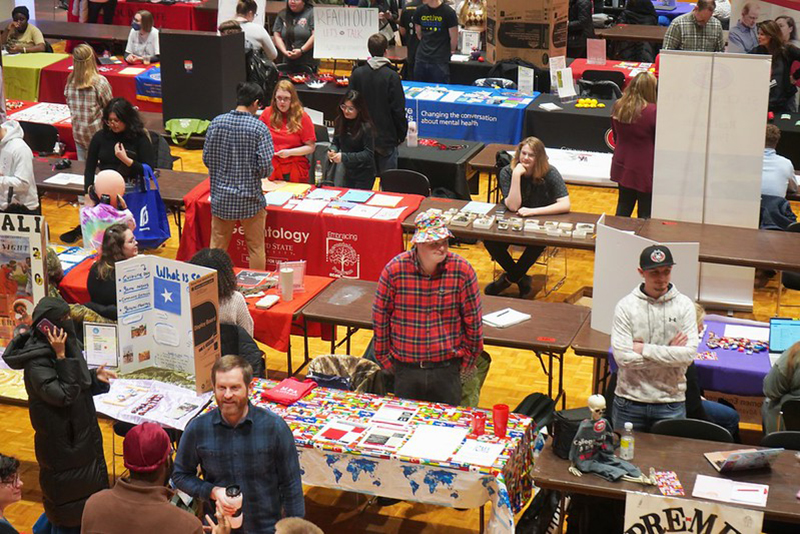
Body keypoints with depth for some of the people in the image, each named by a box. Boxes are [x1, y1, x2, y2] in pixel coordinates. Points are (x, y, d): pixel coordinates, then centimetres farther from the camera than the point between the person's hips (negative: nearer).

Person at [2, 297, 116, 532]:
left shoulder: (68, 345, 1)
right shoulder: (36, 364, -26)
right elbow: (64, 394, -31)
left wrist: (94, 376, -3)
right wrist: (61, 356, -33)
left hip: (80, 434, 9)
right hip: (61, 443, -9)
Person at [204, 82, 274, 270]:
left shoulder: (217, 122, -3)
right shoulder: (259, 128, -13)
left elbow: (207, 158, 1)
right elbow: (265, 167, -16)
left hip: (221, 197, 3)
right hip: (250, 198, -3)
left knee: (217, 246, 14)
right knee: (256, 248, 11)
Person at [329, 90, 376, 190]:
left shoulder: (366, 127, -20)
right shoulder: (340, 122, -3)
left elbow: (368, 154, -21)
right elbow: (335, 142, 9)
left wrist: (344, 157, -27)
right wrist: (332, 150, -15)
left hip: (364, 175, -6)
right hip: (348, 172, 6)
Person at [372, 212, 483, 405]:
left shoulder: (462, 270, -11)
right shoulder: (394, 270, -12)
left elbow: (473, 319, 0)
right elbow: (380, 317, 0)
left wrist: (468, 360, 6)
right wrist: (385, 359, 6)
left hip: (447, 368, 0)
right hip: (406, 368, 0)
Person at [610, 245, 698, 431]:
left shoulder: (684, 305, -2)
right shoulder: (626, 306, -6)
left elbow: (689, 354, -12)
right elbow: (623, 357, -15)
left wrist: (644, 349, -13)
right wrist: (669, 353, -11)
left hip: (671, 402, 1)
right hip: (630, 401, 0)